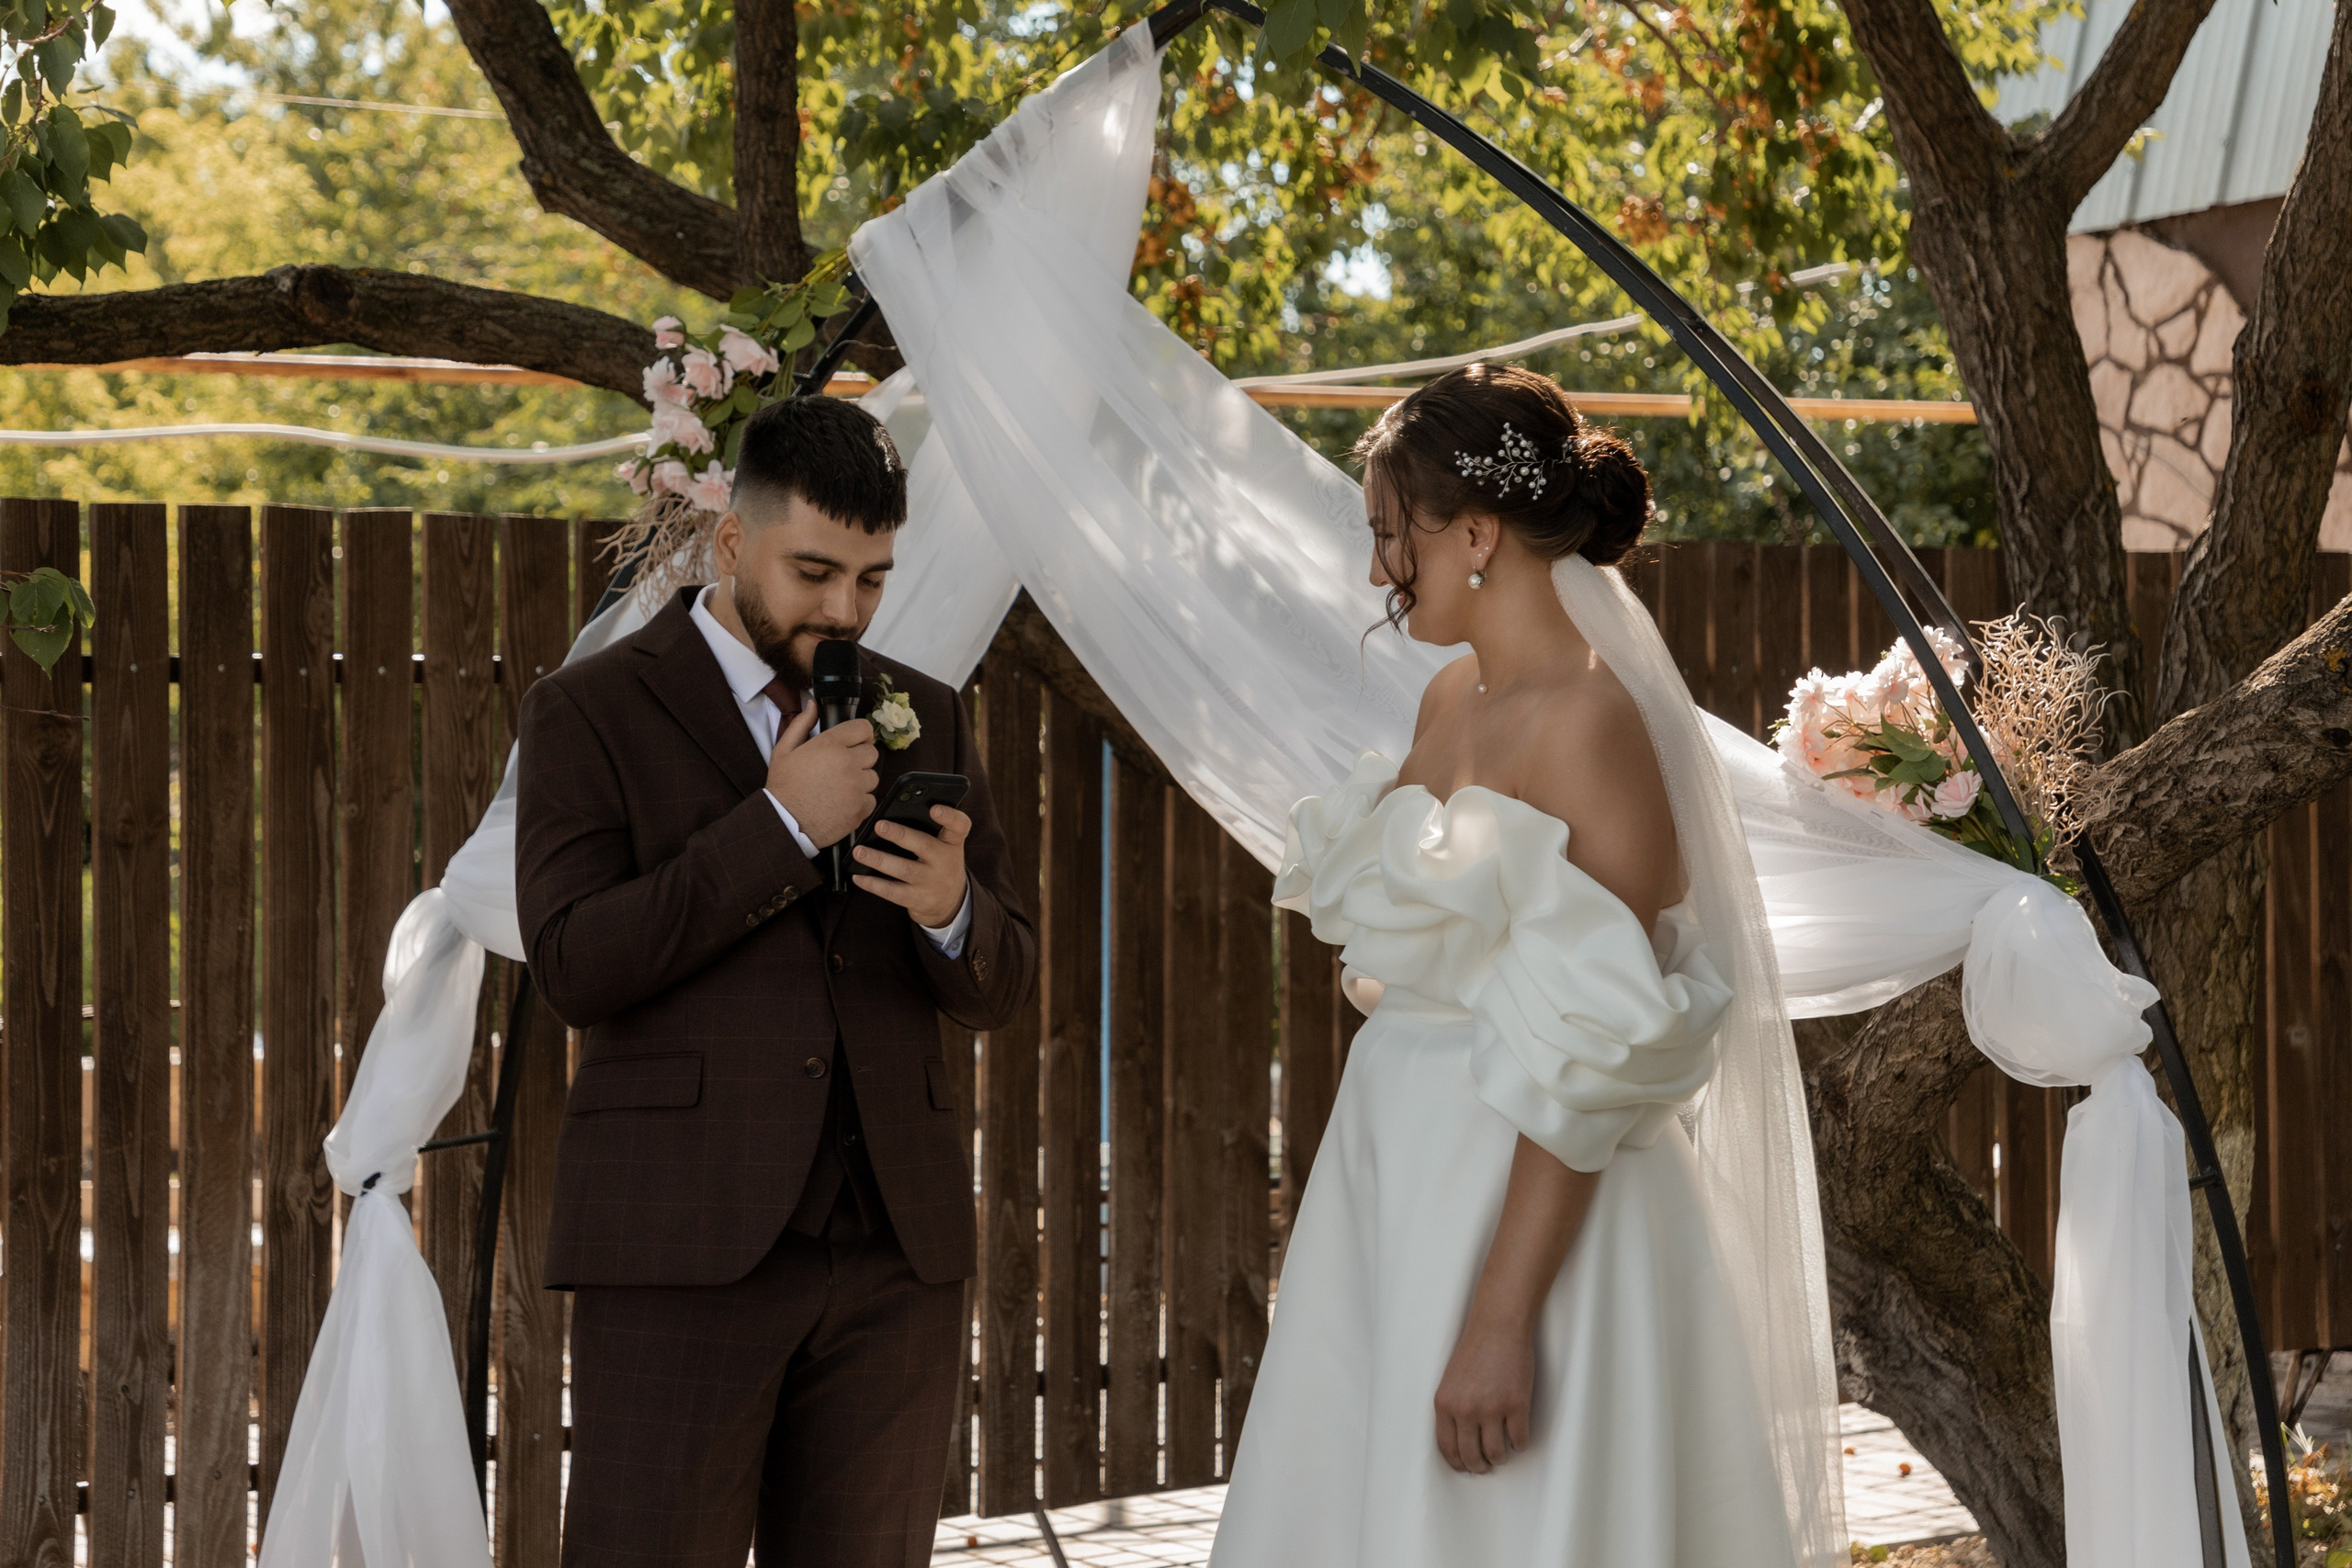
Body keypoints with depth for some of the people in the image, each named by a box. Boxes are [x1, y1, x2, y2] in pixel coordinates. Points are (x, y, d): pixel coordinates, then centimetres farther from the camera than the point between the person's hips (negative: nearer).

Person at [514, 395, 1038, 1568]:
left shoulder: (925, 718, 14)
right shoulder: (591, 712, 1)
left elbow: (998, 990, 14)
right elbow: (573, 966, -10)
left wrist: (950, 909, -10)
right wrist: (781, 826, -14)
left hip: (897, 1244, 4)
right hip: (684, 1246, -4)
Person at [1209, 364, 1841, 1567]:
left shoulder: (1594, 724, -17)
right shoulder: (1450, 702, 9)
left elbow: (1590, 1062, -20)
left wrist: (1503, 1318, -23)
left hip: (1526, 1211, -8)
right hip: (1390, 1184, 9)